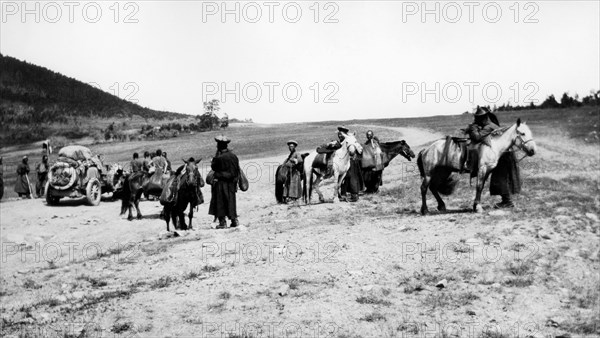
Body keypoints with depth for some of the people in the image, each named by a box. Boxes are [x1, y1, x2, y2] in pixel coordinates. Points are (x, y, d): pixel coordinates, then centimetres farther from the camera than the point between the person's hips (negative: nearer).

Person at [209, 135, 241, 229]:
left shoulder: (219, 158, -17)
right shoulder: (234, 156, 3)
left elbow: (213, 167, -2)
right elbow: (238, 171, 8)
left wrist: (217, 154, -2)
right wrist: (235, 181, 17)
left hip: (220, 183, -6)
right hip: (231, 183, 6)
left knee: (220, 203, 3)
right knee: (231, 201, 15)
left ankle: (222, 222, 2)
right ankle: (234, 220, 15)